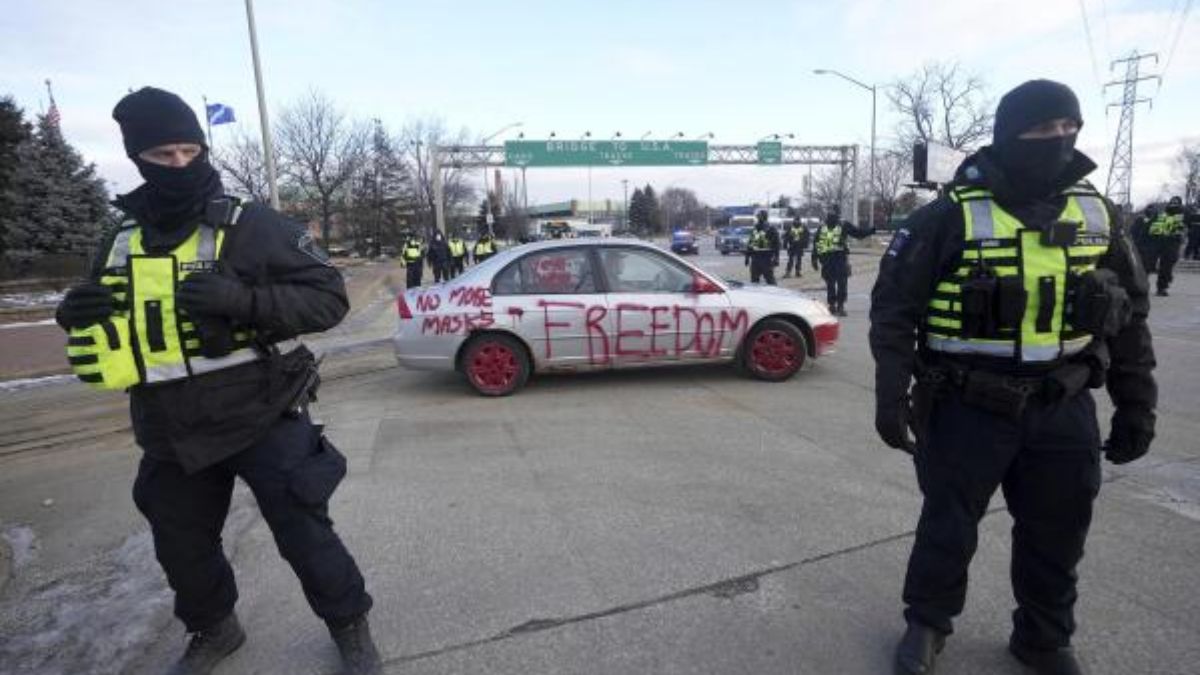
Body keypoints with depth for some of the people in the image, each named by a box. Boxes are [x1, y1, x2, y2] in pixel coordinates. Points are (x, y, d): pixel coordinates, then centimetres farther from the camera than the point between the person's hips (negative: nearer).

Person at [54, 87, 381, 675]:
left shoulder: (253, 227, -11)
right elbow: (112, 329, 19)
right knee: (182, 550, 22)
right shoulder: (121, 243, 7)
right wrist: (80, 317, -5)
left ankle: (349, 627, 30)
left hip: (263, 423, -5)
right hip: (172, 439, 6)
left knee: (304, 537, 4)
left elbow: (329, 297, -15)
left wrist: (244, 300, -29)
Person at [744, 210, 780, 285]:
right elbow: (749, 245, 18)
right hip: (755, 259, 6)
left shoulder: (770, 230, -7)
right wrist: (747, 257, 17)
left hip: (766, 259, -6)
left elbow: (776, 245, -9)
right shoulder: (754, 231, 12)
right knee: (754, 279, 11)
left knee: (769, 279, -3)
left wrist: (776, 258, -15)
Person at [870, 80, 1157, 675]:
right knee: (948, 528, 10)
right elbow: (894, 308, -10)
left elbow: (1130, 315, 12)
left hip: (1064, 410, 5)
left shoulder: (1098, 216, 5)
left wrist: (1136, 403, 10)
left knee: (1057, 537, 17)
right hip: (968, 407, -4)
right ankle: (926, 624, 33)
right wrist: (891, 395, -14)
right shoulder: (950, 217, -11)